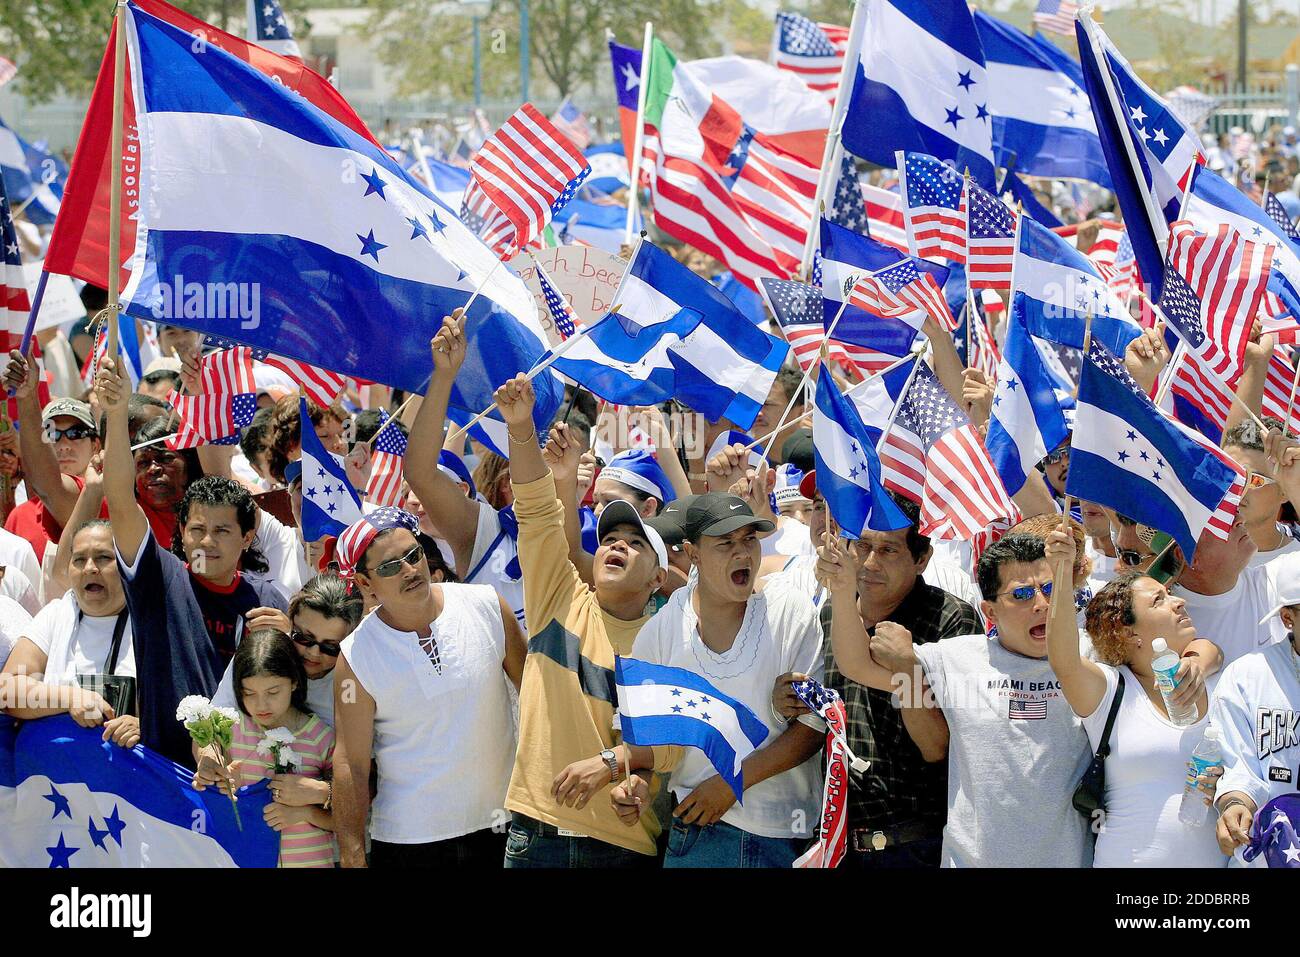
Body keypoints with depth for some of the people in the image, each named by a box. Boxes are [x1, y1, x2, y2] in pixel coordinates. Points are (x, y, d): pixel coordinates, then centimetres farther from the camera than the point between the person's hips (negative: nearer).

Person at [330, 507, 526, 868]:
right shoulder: (357, 657, -9)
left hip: (500, 826, 2)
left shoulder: (487, 607, -5)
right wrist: (352, 858, -10)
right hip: (408, 839, -2)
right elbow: (351, 766, -7)